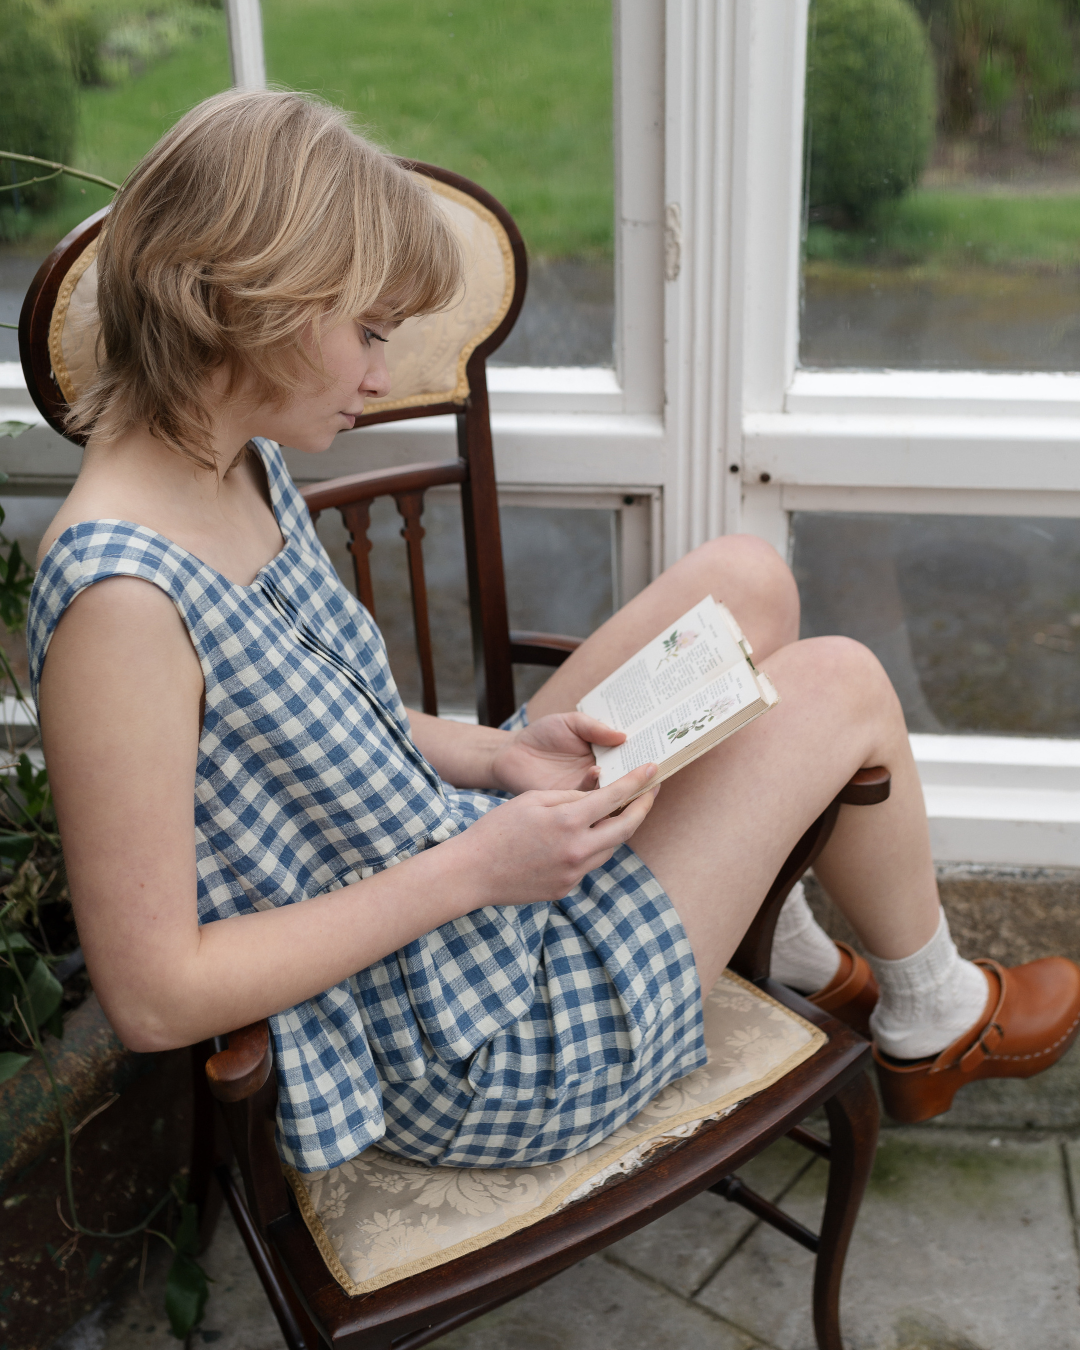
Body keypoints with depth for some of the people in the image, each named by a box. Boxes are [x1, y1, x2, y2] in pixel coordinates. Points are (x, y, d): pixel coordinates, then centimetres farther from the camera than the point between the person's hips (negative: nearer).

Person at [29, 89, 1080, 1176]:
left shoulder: (241, 467, 0)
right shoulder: (119, 593, -29)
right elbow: (151, 996, -27)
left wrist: (495, 758, -5)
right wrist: (470, 870, -25)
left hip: (477, 878, 9)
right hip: (468, 1060, -9)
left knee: (744, 581, 6)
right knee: (842, 687, -4)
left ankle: (782, 952, 26)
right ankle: (933, 1023, 26)